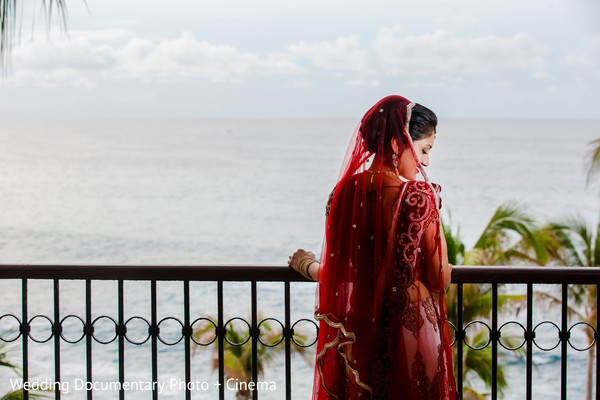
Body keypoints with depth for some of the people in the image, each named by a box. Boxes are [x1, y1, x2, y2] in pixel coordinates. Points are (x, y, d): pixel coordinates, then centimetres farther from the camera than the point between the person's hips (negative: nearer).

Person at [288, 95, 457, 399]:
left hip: (359, 331, 5)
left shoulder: (345, 192, -2)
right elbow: (440, 280, -13)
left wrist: (306, 265, 26)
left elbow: (337, 271, 5)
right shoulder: (419, 195, -17)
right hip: (412, 326, -4)